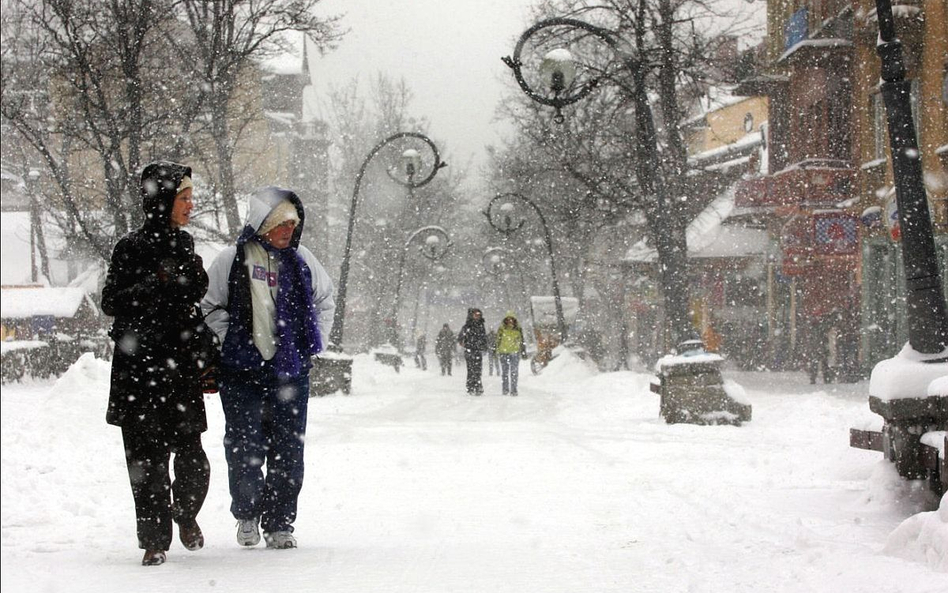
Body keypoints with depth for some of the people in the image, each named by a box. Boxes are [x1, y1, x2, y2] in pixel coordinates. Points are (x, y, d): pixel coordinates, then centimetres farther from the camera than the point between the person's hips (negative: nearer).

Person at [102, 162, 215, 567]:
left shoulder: (184, 245, 14)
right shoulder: (132, 248, -5)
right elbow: (111, 303, -8)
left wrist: (207, 359, 18)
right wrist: (156, 283, -20)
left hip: (182, 366, 5)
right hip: (140, 365, -4)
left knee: (191, 454, 0)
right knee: (148, 455, -3)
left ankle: (186, 515, 27)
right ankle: (154, 540, 6)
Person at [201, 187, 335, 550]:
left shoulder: (301, 260, 7)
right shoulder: (232, 260, -3)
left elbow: (325, 299, 20)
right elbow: (209, 306, 2)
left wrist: (313, 341, 11)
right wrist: (235, 343, -6)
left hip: (291, 371, 3)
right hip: (243, 371, -3)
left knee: (288, 451, 3)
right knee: (246, 449, -1)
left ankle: (280, 523, 14)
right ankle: (247, 514, 21)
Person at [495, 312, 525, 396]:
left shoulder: (518, 329, 8)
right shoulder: (502, 329, 4)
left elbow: (521, 341, 14)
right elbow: (498, 340, 7)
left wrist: (523, 350, 10)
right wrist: (497, 350, 2)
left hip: (515, 352, 1)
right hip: (504, 352, -1)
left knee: (514, 372, -2)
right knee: (505, 371, 2)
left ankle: (513, 390, 1)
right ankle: (505, 389, 8)